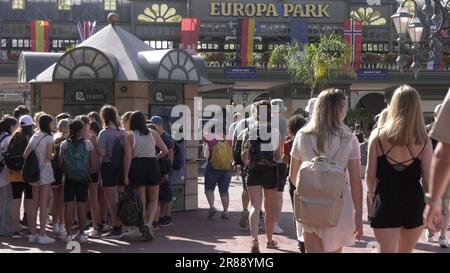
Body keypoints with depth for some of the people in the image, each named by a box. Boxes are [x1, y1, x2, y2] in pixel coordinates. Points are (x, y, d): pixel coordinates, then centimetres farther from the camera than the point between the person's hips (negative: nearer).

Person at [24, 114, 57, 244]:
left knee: (35, 204, 11)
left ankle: (33, 233, 15)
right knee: (44, 204, -3)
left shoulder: (34, 137, 9)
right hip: (45, 172, -6)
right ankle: (42, 235, -1)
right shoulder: (49, 138, -10)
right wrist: (55, 155, 3)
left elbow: (25, 155, 6)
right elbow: (49, 156, -16)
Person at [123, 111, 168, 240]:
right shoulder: (153, 133, 4)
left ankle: (144, 227, 13)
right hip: (152, 166, 1)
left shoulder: (129, 136, -2)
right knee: (153, 200, 10)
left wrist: (126, 175, -4)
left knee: (141, 201, 11)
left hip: (137, 166, -1)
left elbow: (128, 157, -8)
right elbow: (165, 151, 8)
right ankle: (149, 223, -13)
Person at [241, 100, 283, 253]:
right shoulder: (276, 132, -3)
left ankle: (254, 239, -25)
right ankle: (270, 240, 29)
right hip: (270, 171, 1)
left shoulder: (250, 130, -3)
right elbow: (279, 156, -2)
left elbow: (244, 155, -4)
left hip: (254, 171, -1)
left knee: (255, 206, -4)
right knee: (269, 207, 15)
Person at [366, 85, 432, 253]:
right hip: (413, 201, 2)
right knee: (405, 251, 21)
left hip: (386, 201, -1)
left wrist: (371, 193, 19)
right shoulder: (424, 142, -5)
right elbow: (429, 179, -6)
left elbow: (370, 174, -1)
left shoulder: (378, 137, -4)